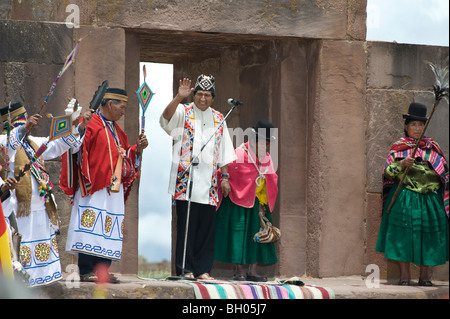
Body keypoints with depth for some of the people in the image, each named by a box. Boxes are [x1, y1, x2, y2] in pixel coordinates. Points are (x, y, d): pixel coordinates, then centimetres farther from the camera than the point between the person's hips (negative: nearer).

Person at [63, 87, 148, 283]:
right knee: (91, 228, -10)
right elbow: (78, 152, -14)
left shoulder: (116, 130, 21)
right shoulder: (90, 125, -6)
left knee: (109, 229, 4)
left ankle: (102, 270, 5)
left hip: (114, 189, 8)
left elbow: (124, 156, 25)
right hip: (93, 189, -8)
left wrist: (137, 149, 9)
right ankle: (86, 271, -9)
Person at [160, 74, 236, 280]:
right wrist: (179, 97, -31)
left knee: (207, 227, 2)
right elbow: (166, 117, -19)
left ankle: (203, 269, 8)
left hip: (208, 181, 4)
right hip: (186, 179, -4)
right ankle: (185, 269, -2)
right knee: (186, 225, -6)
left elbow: (224, 152, 19)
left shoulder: (218, 119, 17)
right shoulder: (183, 113, 5)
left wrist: (225, 177, 13)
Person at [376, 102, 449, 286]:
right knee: (403, 235, -5)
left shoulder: (433, 147, 12)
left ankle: (424, 275, 10)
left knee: (428, 237, 2)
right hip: (405, 200, -2)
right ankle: (404, 275, 1)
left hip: (430, 200, 2)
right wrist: (401, 164, -19)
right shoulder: (398, 147, 6)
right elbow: (387, 171, -2)